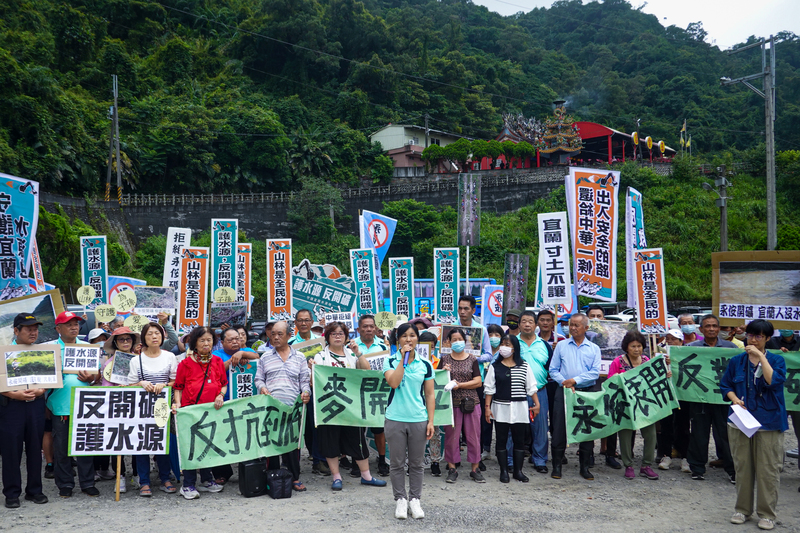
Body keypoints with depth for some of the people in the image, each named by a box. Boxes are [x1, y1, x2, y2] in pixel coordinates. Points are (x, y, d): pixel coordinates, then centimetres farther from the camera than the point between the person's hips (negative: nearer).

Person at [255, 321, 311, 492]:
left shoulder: (299, 357, 13)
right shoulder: (265, 357, 14)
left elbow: (305, 380, 12)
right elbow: (258, 378, 15)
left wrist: (305, 392, -7)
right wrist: (262, 387, -6)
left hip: (293, 406, 0)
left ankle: (294, 478, 9)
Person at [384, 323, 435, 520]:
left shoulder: (425, 365, 4)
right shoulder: (391, 361, -1)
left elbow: (429, 395, 5)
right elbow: (393, 382, -20)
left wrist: (431, 421, -1)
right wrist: (404, 358, -18)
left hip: (418, 420, 1)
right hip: (395, 419, -1)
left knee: (416, 463, 9)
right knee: (397, 463, 6)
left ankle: (415, 500, 21)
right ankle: (400, 500, 19)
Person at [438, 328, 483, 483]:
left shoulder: (472, 359, 5)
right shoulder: (444, 359, 8)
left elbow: (478, 382, -2)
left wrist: (459, 385, -13)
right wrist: (443, 372, -11)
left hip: (471, 402, 0)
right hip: (451, 402, 0)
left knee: (473, 435, 2)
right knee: (451, 435, 2)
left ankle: (475, 469, 13)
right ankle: (452, 469, 13)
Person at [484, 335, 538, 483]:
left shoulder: (524, 366, 4)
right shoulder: (495, 367, 3)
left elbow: (531, 387, 6)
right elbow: (489, 389, 2)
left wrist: (537, 404, 2)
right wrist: (487, 407, -2)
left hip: (520, 408, 0)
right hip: (501, 408, 0)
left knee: (519, 440, 5)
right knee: (501, 440, 4)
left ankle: (518, 471, 16)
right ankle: (504, 471, 13)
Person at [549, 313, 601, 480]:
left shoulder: (594, 349, 8)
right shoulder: (561, 346, 8)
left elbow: (595, 372, -3)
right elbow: (553, 370, 5)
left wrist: (575, 380, -13)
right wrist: (564, 382, -12)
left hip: (587, 392, 0)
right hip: (564, 391, 0)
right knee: (560, 428, -1)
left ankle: (584, 467, 17)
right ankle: (557, 465, 9)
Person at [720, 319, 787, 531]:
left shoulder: (777, 360, 0)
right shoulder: (736, 361, 6)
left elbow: (774, 381, -19)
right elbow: (725, 385, 10)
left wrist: (761, 356, -20)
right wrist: (734, 399, -9)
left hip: (769, 422, -2)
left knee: (768, 469, 1)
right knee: (742, 467, 9)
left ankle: (766, 514, 13)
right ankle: (742, 509, 22)